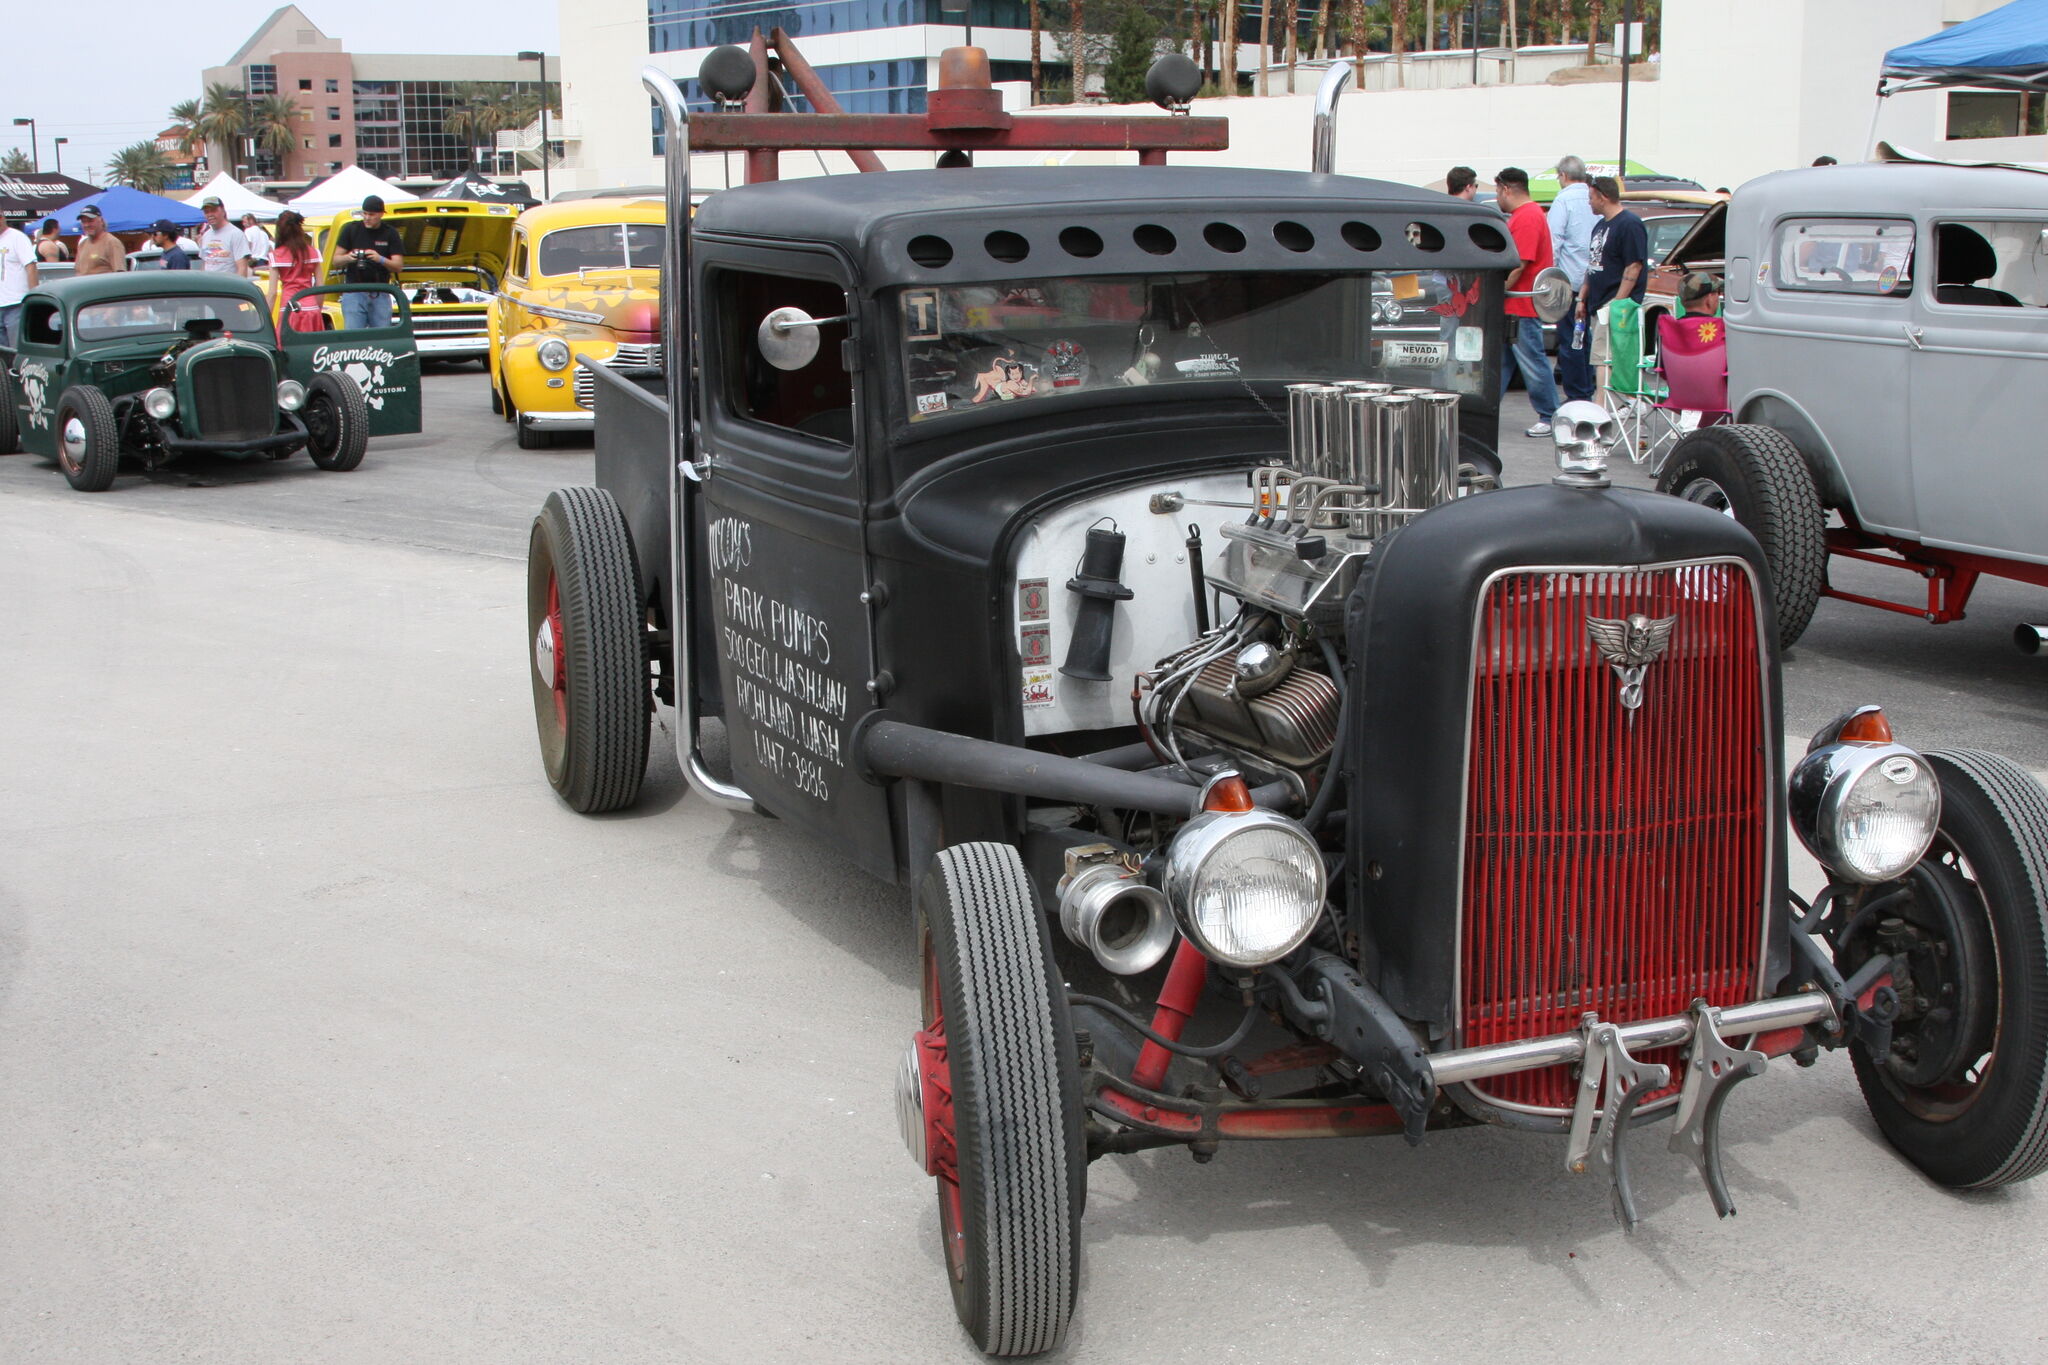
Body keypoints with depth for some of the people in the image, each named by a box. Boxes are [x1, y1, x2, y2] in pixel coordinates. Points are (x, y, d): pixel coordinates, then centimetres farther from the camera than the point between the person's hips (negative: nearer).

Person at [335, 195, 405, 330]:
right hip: (353, 292, 0)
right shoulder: (351, 230, 6)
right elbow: (336, 259, 8)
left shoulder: (390, 233, 5)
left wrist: (381, 259, -21)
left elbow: (398, 266, -1)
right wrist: (347, 257, -16)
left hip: (380, 294, 0)